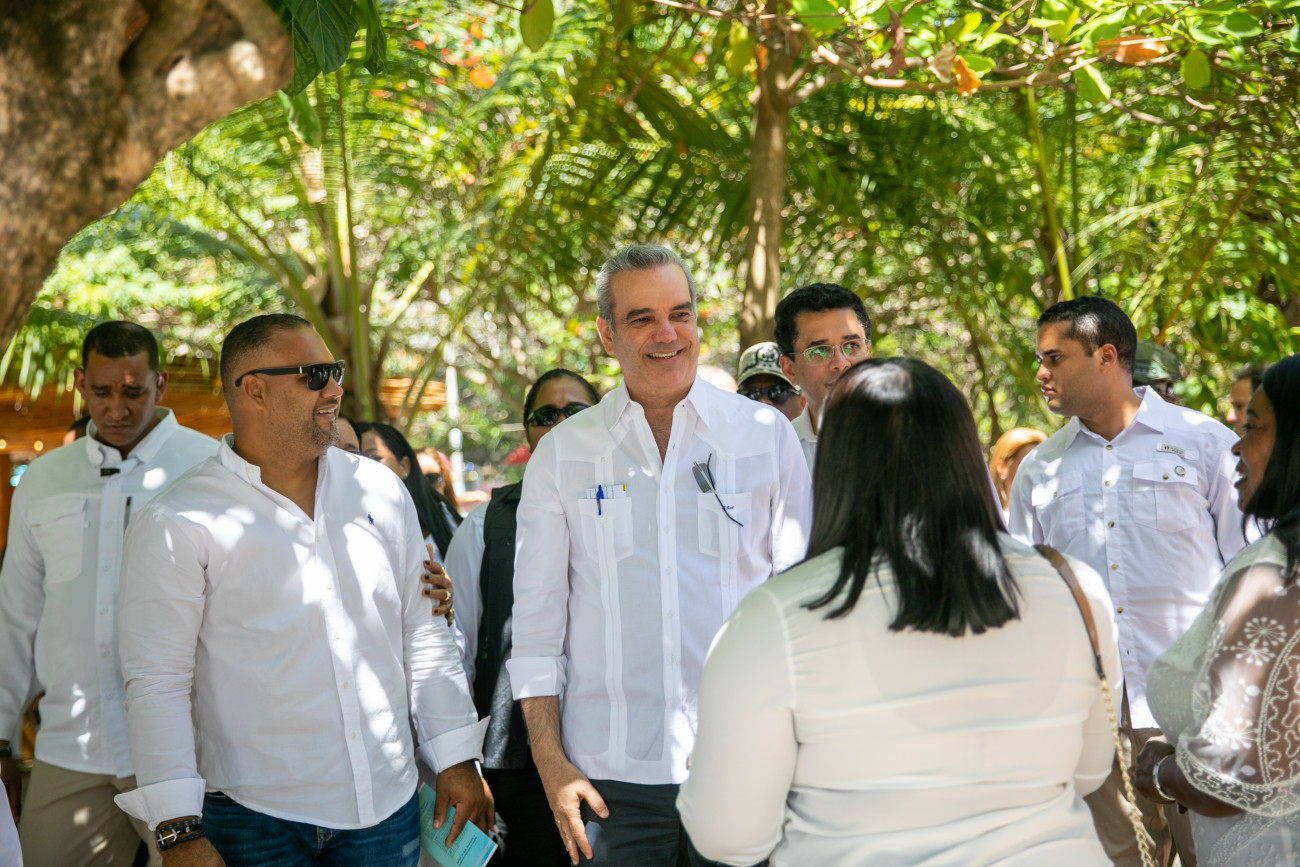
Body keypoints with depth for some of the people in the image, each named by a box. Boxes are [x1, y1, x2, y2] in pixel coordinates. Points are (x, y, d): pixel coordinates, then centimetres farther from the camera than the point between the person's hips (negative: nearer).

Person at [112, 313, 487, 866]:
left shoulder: (380, 490, 8)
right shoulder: (177, 525, -7)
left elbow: (422, 632, 13)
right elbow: (156, 684, -9)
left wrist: (456, 759, 10)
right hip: (255, 819, -4)